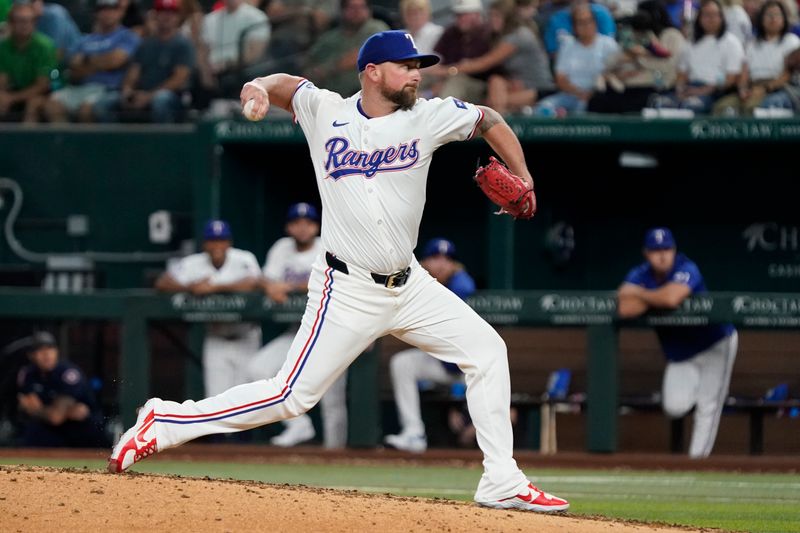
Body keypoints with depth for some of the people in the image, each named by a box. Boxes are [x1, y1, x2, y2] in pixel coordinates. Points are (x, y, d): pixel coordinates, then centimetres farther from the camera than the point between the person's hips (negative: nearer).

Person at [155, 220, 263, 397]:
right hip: (216, 341, 2)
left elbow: (252, 283, -31)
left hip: (245, 340, -2)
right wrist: (191, 287, -24)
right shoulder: (193, 264, -5)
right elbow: (162, 283, -8)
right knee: (216, 399, -5)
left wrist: (214, 287, -30)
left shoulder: (244, 260, -12)